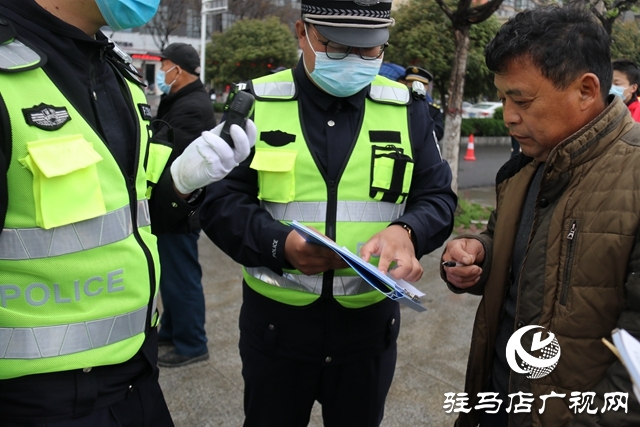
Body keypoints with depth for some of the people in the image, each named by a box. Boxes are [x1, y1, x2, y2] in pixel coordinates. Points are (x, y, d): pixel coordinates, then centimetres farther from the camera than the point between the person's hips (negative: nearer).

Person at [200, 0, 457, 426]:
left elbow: (438, 197, 2)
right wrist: (280, 244, -25)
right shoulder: (257, 103, -5)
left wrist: (406, 231, -21)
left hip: (371, 320, 2)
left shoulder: (407, 108, 0)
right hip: (275, 318, -1)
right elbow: (220, 202, -7)